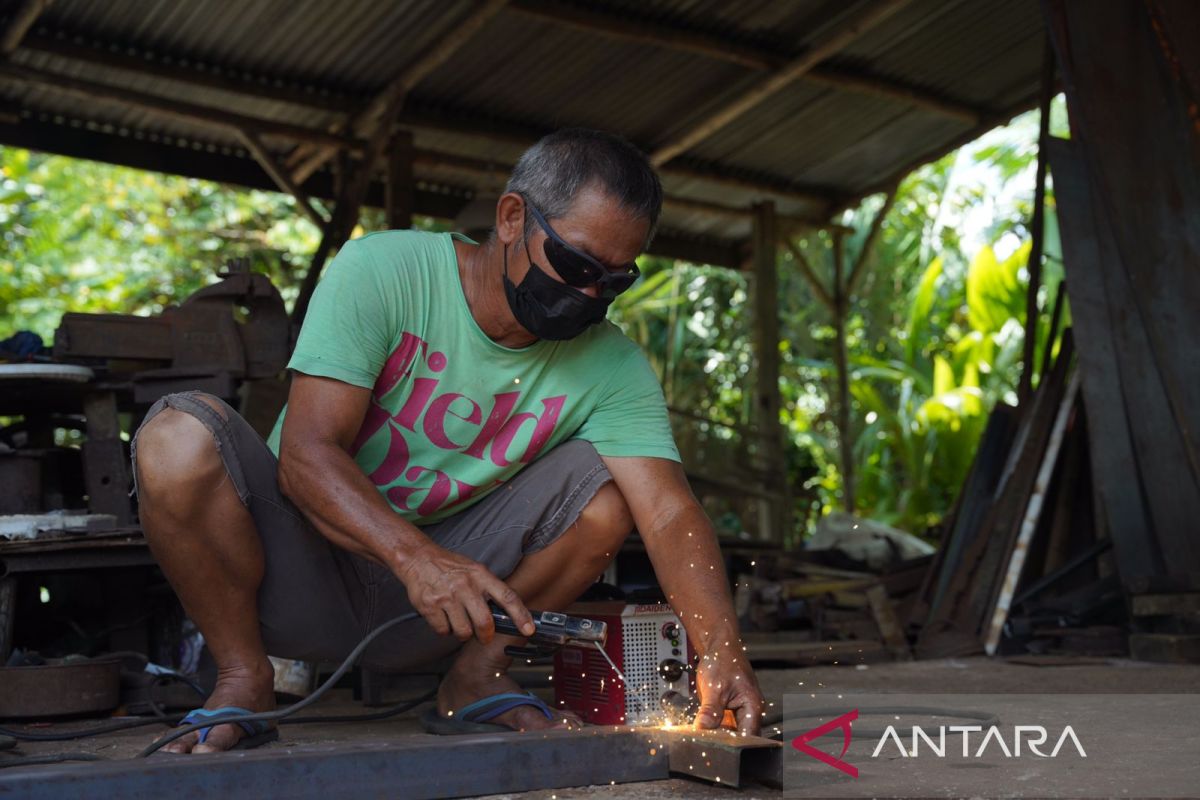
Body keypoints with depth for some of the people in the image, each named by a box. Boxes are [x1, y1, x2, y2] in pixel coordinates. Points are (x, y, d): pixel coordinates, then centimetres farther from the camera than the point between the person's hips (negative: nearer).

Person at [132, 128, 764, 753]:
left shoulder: (611, 366, -9)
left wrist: (720, 647, -38)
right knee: (180, 437, -29)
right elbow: (306, 455, -25)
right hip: (303, 563, -2)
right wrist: (416, 557, -42)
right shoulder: (382, 271, -17)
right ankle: (244, 677, -11)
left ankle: (477, 672, -6)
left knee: (609, 479, -16)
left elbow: (671, 514, -20)